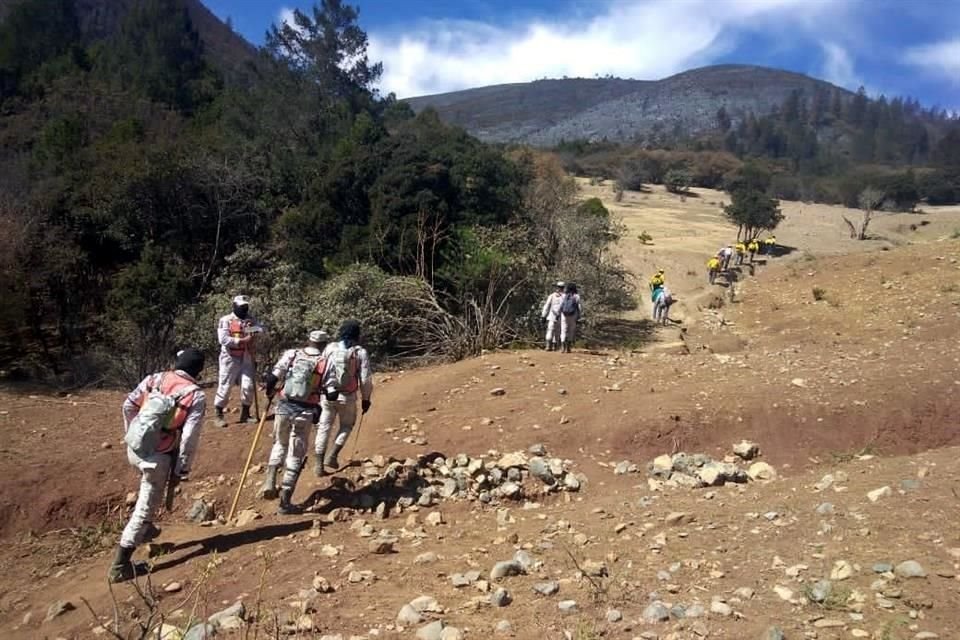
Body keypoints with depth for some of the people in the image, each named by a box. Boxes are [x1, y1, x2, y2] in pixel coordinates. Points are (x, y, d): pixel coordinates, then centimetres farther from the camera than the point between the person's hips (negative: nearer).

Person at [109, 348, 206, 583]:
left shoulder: (154, 379, 3)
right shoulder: (197, 395, -10)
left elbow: (128, 405, 9)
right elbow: (190, 437, -14)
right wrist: (181, 470, -5)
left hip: (134, 448, 6)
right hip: (158, 457, -6)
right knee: (145, 508, 4)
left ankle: (145, 529, 45)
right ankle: (120, 565, 6)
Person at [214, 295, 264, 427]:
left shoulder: (250, 320, 10)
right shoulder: (226, 320, -5)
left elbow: (262, 330, -2)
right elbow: (223, 339, -16)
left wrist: (253, 328, -23)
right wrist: (243, 340, -21)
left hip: (246, 358, 4)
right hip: (230, 358, -4)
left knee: (248, 387, 2)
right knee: (225, 387, -1)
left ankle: (245, 414, 17)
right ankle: (219, 415, 11)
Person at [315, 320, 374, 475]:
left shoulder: (329, 348, -1)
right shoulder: (360, 352, -7)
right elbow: (365, 379, -7)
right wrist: (366, 399, 5)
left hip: (327, 394, 2)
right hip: (347, 397, -2)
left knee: (323, 428, 11)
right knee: (346, 426, 21)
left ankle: (319, 465, 12)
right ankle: (332, 456, 8)